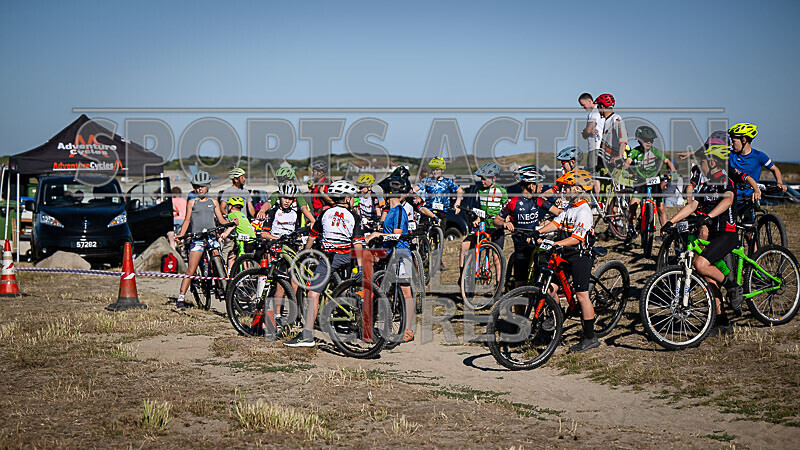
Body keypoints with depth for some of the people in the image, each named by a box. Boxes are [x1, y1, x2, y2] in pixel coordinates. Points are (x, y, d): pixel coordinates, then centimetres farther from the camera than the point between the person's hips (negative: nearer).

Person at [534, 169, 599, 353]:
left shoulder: (584, 211, -17)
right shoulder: (570, 207, 12)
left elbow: (577, 238, -25)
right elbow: (556, 222, 6)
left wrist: (556, 244, -34)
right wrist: (539, 232, -9)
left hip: (581, 257, -9)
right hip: (568, 256, 9)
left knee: (581, 295, -5)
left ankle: (590, 337, 1)